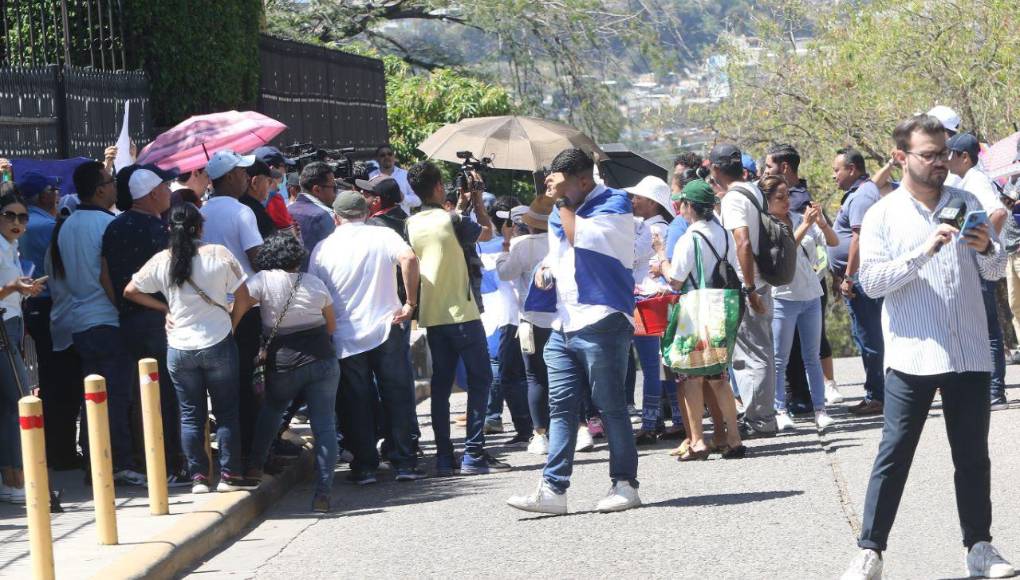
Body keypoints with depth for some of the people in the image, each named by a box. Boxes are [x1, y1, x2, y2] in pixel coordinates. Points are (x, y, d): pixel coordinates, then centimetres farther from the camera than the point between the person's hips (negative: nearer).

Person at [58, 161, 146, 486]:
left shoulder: (67, 227, 12)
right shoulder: (108, 224, -12)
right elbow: (110, 279, -17)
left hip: (80, 322, 7)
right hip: (110, 322, -7)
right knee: (118, 395, -4)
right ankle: (121, 464, -4)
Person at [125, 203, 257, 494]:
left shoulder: (161, 261, -2)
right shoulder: (219, 254, -9)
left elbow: (130, 291, 6)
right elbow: (243, 297, -7)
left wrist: (164, 307, 11)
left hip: (179, 347, 2)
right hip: (218, 343, -2)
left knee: (190, 415, 9)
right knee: (226, 412, 8)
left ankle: (198, 477, 9)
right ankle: (230, 475, 8)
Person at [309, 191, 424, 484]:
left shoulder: (323, 248, 4)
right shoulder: (382, 236, -1)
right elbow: (409, 258, -20)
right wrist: (410, 303, -13)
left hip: (345, 338, 1)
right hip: (385, 330, -1)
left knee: (357, 405, 7)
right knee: (398, 399, 7)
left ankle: (364, 467, 7)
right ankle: (404, 464, 8)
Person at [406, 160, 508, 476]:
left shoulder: (412, 225, 4)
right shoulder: (452, 220, -11)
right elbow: (487, 233, 6)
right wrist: (478, 202, 18)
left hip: (431, 315, 6)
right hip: (460, 311, -6)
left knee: (441, 384, 9)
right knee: (480, 379, 1)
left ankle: (444, 457, 7)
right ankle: (474, 454, -4)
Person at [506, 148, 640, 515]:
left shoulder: (614, 203, -6)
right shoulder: (559, 213, 18)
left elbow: (581, 237, -22)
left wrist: (564, 201, -13)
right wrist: (546, 271, 10)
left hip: (601, 323, -8)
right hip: (564, 326, 8)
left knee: (611, 407, -2)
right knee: (560, 408, 4)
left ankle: (625, 484, 7)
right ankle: (553, 489, 2)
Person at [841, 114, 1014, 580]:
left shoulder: (966, 203, 10)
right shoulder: (882, 215, 0)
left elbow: (995, 271, 13)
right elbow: (871, 280, -10)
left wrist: (987, 249, -10)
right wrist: (924, 252, -20)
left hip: (969, 353, 3)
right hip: (912, 355, -3)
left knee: (973, 455, 9)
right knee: (894, 455, -2)